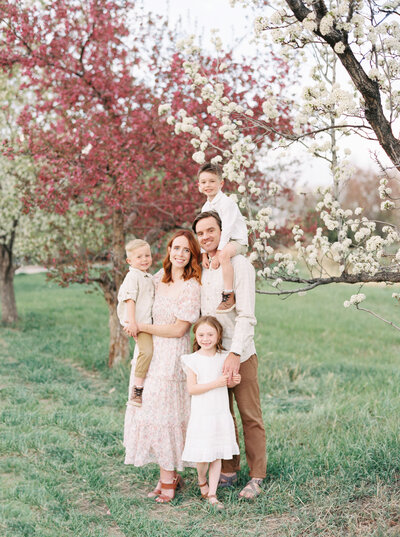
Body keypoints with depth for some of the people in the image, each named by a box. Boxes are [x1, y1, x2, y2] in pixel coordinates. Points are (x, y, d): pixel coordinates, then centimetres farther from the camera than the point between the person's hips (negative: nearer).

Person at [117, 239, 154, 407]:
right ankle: (137, 391, -18)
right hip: (137, 322, -9)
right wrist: (132, 322, -24)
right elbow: (130, 299, -16)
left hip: (148, 322, 9)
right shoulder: (132, 276, -8)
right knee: (147, 350, -23)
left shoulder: (149, 277, 20)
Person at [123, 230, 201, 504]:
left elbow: (179, 329, -15)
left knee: (164, 413, -4)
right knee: (149, 408, 8)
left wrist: (141, 327, -10)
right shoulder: (160, 279, 9)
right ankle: (170, 475, 18)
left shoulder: (191, 287, -12)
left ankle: (168, 479, 8)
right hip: (152, 355, 7)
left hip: (173, 358, -7)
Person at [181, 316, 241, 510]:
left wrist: (234, 381, -6)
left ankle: (212, 494, 15)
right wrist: (215, 383, -21)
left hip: (221, 413, 3)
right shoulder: (193, 360, -7)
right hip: (201, 414, -3)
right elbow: (191, 388, -13)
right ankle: (201, 481, 29)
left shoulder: (224, 357, 4)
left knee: (217, 456, 6)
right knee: (203, 455, -1)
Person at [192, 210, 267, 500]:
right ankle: (228, 471, 21)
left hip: (240, 354, -6)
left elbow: (246, 316, -15)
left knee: (251, 417, 1)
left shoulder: (240, 265, -9)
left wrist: (235, 354, -23)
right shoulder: (200, 269, 11)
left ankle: (256, 478, 9)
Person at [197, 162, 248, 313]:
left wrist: (217, 253, -28)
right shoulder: (206, 207, 8)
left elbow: (226, 230, -25)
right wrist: (204, 254, -6)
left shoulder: (226, 202, -18)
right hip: (219, 242, 10)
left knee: (224, 254, -37)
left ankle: (229, 296, -36)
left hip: (237, 241, -10)